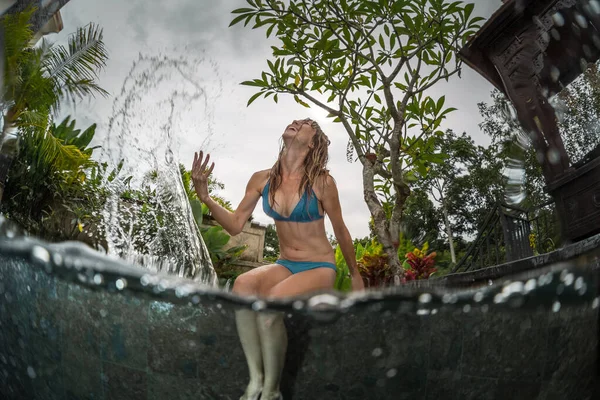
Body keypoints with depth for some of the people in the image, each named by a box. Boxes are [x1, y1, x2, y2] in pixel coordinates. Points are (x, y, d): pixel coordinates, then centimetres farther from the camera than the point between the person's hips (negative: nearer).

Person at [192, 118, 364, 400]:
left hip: (319, 268, -4)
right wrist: (205, 197, -15)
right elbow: (235, 225, 0)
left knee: (271, 301, -32)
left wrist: (355, 275, 11)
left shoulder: (321, 182, -12)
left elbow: (341, 232, 1)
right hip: (285, 266, 4)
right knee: (243, 284, -29)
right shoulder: (262, 180, 0)